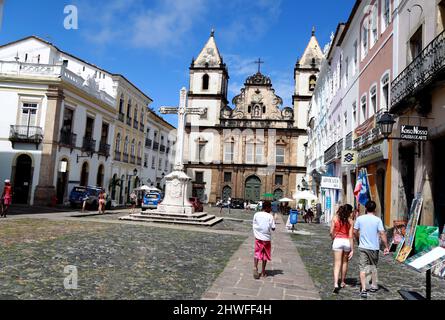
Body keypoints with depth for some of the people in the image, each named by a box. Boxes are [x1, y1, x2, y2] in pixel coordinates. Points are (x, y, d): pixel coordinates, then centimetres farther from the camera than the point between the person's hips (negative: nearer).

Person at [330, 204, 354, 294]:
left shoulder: (335, 218, -2)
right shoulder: (350, 221, -3)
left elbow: (331, 232, -4)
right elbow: (351, 236, -5)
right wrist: (352, 249, -2)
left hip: (337, 241, -1)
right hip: (347, 241, 1)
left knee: (337, 264, 1)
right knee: (345, 262, 19)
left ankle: (336, 284, -15)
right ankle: (343, 283, 32)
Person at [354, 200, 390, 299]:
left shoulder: (360, 218, -2)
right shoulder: (377, 220, -8)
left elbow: (355, 232, 4)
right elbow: (382, 234, -12)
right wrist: (386, 247, -6)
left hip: (362, 247, 0)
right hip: (374, 247, 0)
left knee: (363, 268, 2)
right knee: (374, 266, 20)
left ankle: (363, 289, -6)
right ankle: (374, 286, 33)